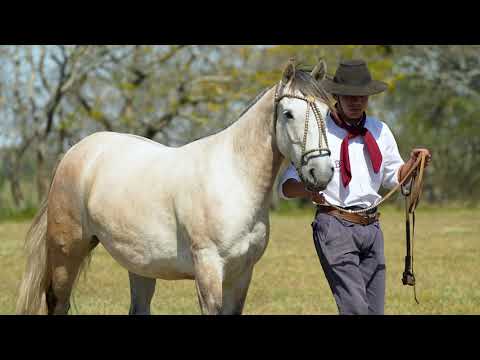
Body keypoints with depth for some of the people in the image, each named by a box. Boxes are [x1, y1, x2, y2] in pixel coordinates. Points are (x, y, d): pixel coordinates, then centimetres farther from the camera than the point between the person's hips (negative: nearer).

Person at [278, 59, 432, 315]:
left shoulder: (380, 131, 11)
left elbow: (395, 177, 22)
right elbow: (286, 186, -7)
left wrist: (413, 163, 1)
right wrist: (307, 189, -29)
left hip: (372, 227, 6)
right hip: (335, 225, -6)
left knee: (375, 309, 6)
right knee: (355, 307, -19)